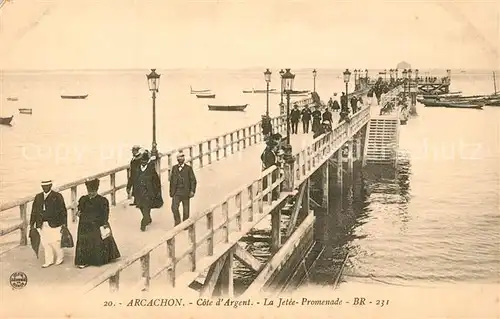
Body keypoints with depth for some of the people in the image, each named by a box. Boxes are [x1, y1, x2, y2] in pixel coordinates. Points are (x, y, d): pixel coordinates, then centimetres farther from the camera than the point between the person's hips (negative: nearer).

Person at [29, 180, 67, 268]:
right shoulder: (38, 197, 12)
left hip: (54, 224, -4)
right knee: (45, 243, 7)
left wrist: (64, 223, -8)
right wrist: (32, 223, 12)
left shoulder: (57, 196, -2)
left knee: (55, 242, -2)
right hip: (42, 225, 4)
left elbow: (63, 210, -4)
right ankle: (49, 261, 20)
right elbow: (34, 211, 14)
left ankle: (60, 258, 21)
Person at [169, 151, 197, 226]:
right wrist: (171, 191, 11)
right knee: (174, 207, -14)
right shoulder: (174, 168, 8)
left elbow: (193, 180, -1)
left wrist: (192, 191, -11)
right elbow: (172, 180, 14)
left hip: (185, 192, -1)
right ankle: (177, 222, 3)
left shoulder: (188, 168, 0)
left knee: (186, 210, 5)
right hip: (176, 192, 1)